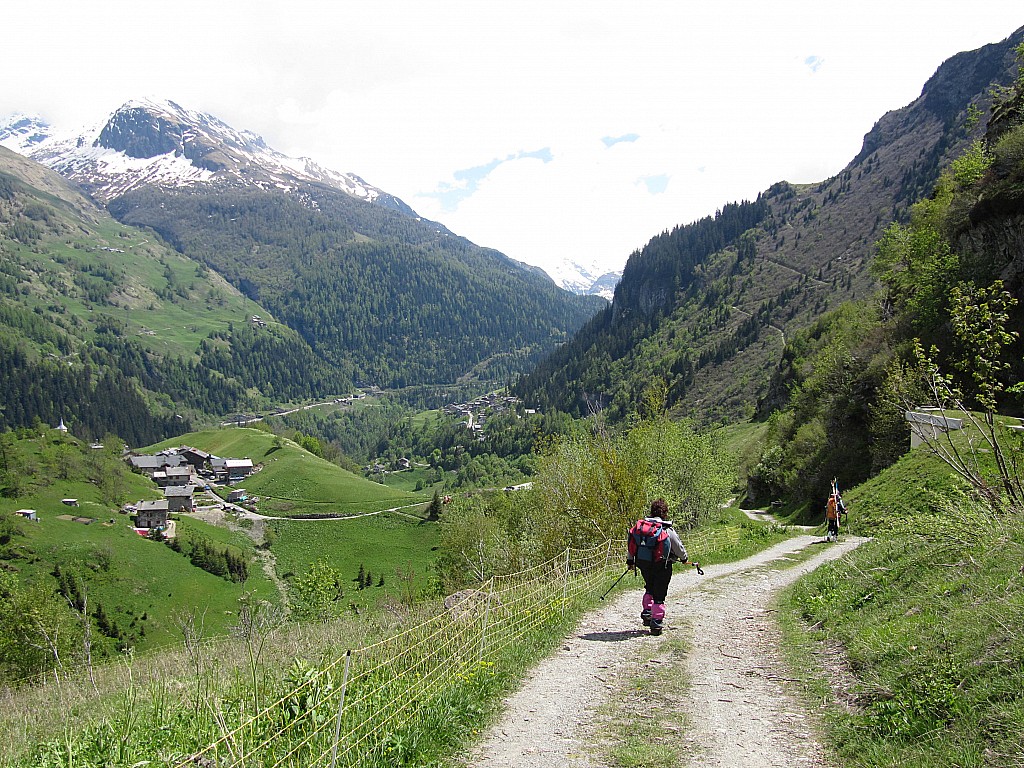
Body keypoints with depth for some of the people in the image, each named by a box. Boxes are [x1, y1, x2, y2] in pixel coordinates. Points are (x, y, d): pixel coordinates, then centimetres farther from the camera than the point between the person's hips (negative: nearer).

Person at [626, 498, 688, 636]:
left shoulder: (640, 525, -1)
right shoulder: (667, 530, -12)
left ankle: (646, 613, 20)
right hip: (662, 565, -4)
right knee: (659, 595, 5)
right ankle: (656, 622, 5)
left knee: (649, 589, 26)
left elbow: (630, 544, 6)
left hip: (644, 564, 4)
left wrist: (630, 560, 19)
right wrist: (683, 558, 21)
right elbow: (679, 547, -1)